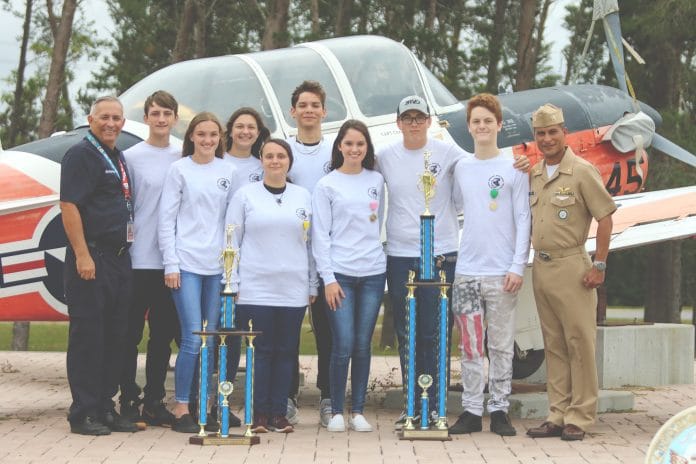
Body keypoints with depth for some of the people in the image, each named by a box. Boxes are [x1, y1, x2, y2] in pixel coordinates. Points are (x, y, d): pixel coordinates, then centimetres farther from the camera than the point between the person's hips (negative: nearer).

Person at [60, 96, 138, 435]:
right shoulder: (80, 155, -8)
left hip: (119, 258, 9)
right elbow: (69, 206, -15)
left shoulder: (118, 158, 18)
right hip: (91, 259, -9)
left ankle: (105, 407, 19)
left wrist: (124, 250, 17)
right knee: (88, 335, -5)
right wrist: (82, 255, -20)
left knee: (116, 336, 11)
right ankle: (83, 413, 1)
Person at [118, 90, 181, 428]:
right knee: (131, 333, 1)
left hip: (170, 260, 4)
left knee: (164, 334, 8)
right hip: (138, 259, -4)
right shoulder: (132, 157, -2)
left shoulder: (183, 159, 10)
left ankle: (154, 402, 17)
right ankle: (129, 401, 9)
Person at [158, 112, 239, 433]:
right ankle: (181, 409, -1)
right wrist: (171, 264, -6)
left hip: (218, 265, 3)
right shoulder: (179, 170, 1)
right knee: (192, 339, -9)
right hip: (186, 263, -3)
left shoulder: (229, 172, 10)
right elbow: (167, 219, 0)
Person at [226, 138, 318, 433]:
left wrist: (313, 285, 10)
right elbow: (232, 240, 4)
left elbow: (311, 242, 13)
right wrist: (232, 283, -2)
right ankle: (259, 414, 4)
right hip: (255, 288, -2)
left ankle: (279, 413, 10)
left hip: (293, 290, 2)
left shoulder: (303, 197, 11)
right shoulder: (245, 195, 4)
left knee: (286, 351, 3)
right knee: (261, 350, -3)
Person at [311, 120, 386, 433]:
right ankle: (336, 412, 5)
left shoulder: (376, 181, 10)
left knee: (363, 345, 5)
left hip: (373, 272, 3)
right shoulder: (327, 185, 1)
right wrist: (328, 278, -8)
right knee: (343, 345, -7)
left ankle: (358, 411, 13)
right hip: (340, 274, -3)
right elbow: (320, 236, -2)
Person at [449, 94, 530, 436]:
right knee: (470, 346, 4)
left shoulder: (514, 168, 1)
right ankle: (471, 410, 9)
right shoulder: (461, 168, 12)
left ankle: (499, 410, 8)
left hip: (502, 273, -3)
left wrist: (518, 267, -9)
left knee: (501, 345, 2)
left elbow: (523, 221, -2)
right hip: (466, 271, 3)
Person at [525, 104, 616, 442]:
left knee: (579, 342, -3)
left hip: (571, 267, -7)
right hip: (540, 267, 7)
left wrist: (599, 265, -12)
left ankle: (580, 417, 2)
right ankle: (558, 414, 15)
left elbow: (605, 217, -8)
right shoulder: (533, 175, 12)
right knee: (553, 345, 10)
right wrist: (533, 261, 12)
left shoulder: (582, 171, -7)